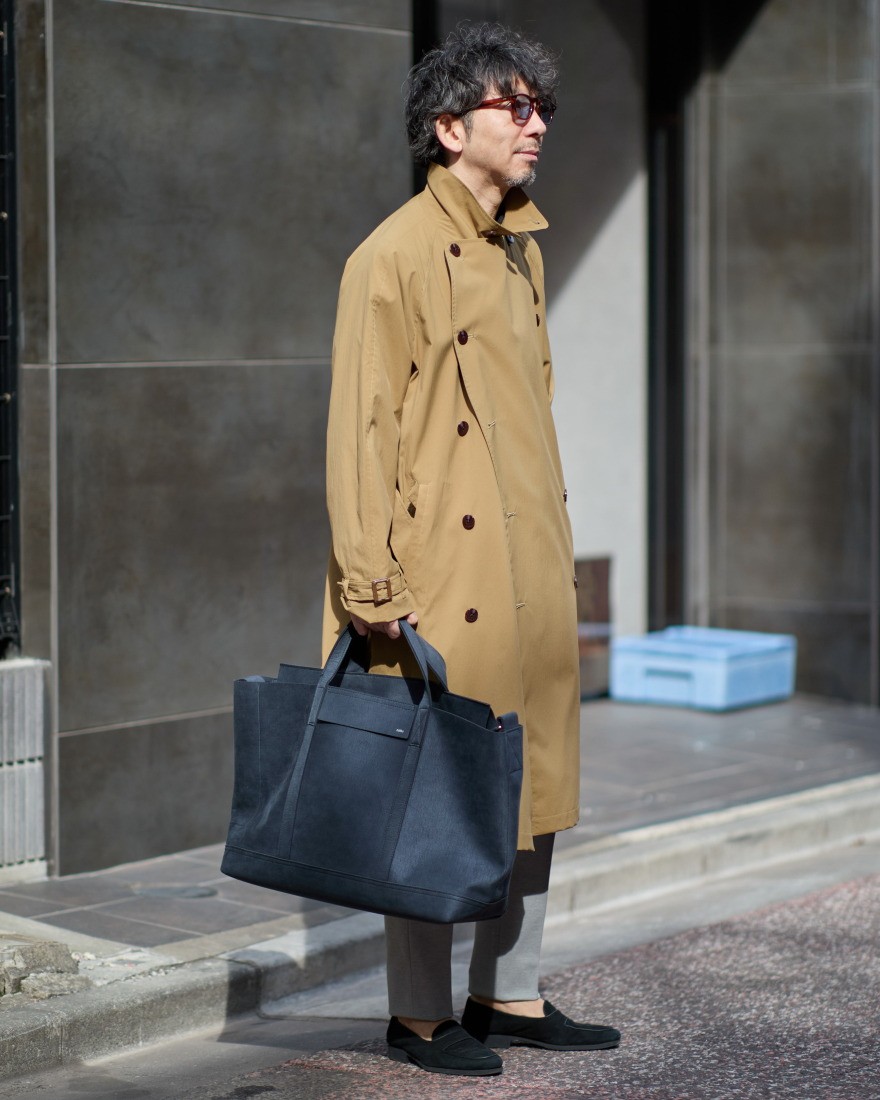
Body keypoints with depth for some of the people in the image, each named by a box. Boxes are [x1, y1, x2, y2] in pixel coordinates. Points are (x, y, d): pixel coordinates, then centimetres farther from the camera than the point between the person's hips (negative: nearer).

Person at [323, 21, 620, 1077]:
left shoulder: (519, 249, 15)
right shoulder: (395, 256, -11)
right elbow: (360, 428, -14)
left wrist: (556, 551, 19)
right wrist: (371, 586, -17)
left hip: (533, 581, 8)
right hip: (446, 587, -8)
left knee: (535, 787, 13)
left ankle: (508, 996, 25)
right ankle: (419, 1016, 12)